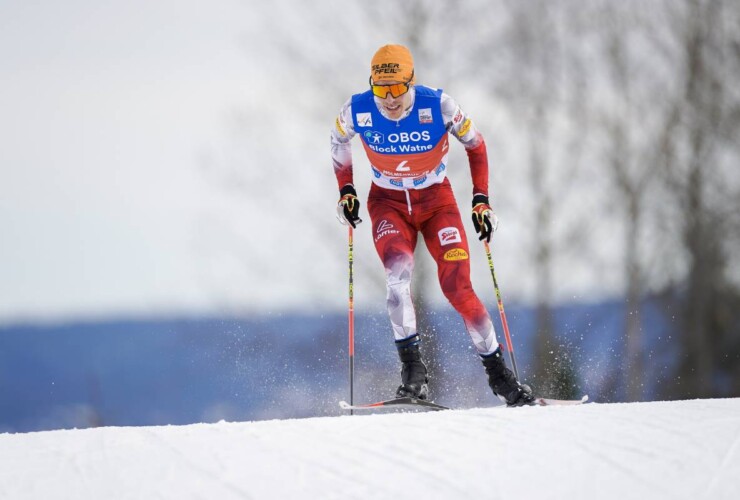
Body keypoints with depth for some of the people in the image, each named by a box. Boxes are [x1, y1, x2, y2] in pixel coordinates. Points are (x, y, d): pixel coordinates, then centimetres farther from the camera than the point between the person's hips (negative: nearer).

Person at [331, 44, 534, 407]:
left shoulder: (438, 106, -22)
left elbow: (475, 144, -4)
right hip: (388, 203, 1)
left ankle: (498, 371, 2)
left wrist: (481, 200, -7)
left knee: (457, 287, -12)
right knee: (398, 272, -28)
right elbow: (338, 141, 7)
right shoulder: (357, 111, -18)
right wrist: (346, 191, 2)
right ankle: (412, 369, -21)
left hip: (436, 200, -1)